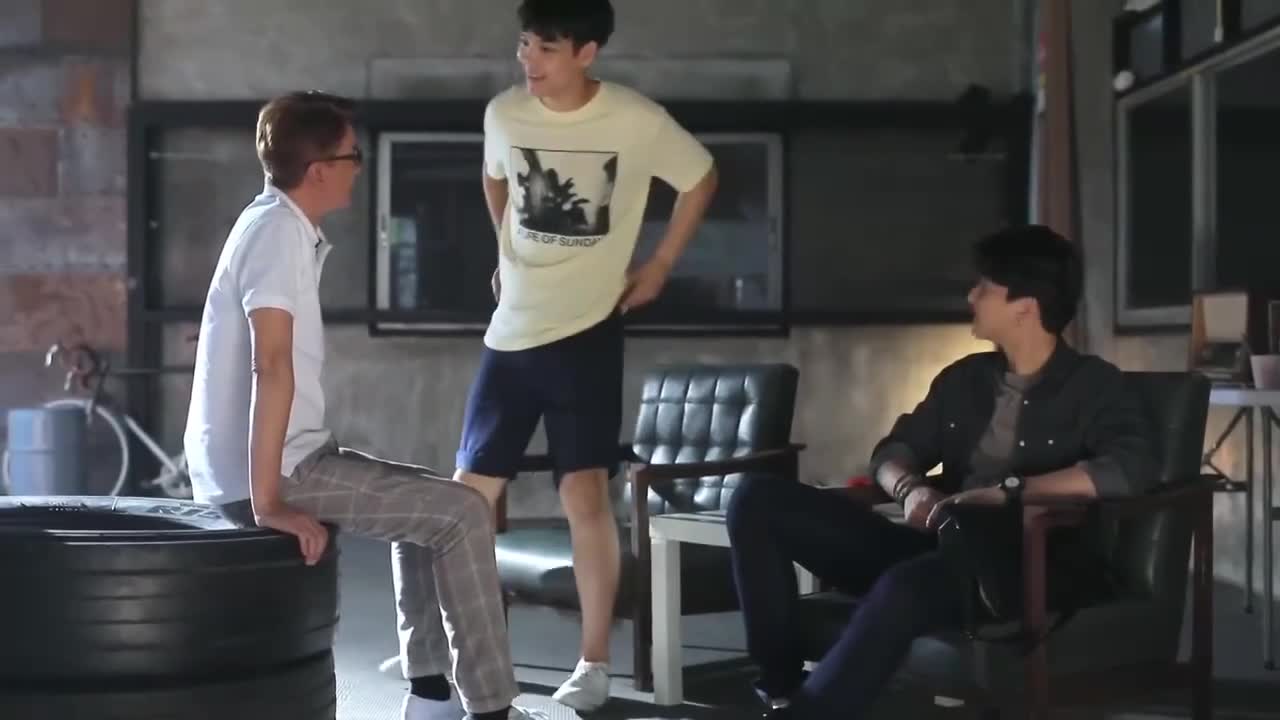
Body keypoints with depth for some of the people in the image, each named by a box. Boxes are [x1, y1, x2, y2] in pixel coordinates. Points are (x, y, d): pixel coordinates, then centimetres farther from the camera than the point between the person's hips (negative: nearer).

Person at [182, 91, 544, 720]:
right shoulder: (278, 231, -16)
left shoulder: (283, 227, 14)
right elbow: (272, 367, -26)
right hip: (262, 473, -10)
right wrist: (269, 501, -29)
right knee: (460, 511, -9)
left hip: (283, 459, 10)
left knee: (428, 501, 22)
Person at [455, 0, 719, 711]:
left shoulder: (638, 120, -12)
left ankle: (594, 664, 2)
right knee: (469, 491, 8)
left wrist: (659, 265, 4)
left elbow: (701, 178, 5)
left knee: (584, 494, -10)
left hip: (587, 330, -4)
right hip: (510, 330, 4)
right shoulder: (503, 113, -2)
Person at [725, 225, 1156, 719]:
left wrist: (1007, 491, -22)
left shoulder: (1093, 385, -1)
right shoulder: (964, 378, 17)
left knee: (906, 586, -42)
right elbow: (892, 451, 19)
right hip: (933, 549, 7)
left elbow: (1131, 469, -18)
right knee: (759, 501, -7)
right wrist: (911, 489, -6)